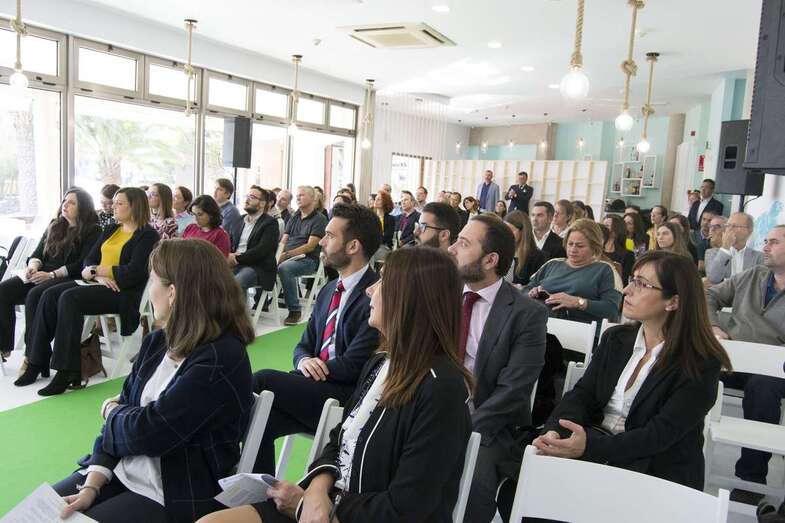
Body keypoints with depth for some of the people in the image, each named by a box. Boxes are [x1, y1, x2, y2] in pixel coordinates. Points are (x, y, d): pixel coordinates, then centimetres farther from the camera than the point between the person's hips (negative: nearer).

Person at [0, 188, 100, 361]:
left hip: (69, 279, -7)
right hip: (42, 274, 7)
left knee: (35, 295, -33)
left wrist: (52, 275, -19)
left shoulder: (92, 231, 0)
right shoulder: (54, 226, 22)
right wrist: (33, 266, -5)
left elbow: (83, 264, -11)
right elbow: (37, 253, 19)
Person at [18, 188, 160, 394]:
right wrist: (99, 276, -10)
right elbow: (89, 260, 14)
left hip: (122, 292, -8)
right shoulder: (111, 230, 20)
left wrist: (96, 270, -5)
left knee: (69, 298, -28)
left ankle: (67, 372, -26)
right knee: (50, 295, -13)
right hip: (98, 284, 8)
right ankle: (37, 362, -9)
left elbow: (134, 272, -16)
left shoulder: (147, 235, -5)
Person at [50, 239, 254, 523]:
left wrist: (111, 410, -3)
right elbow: (116, 427, 4)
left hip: (175, 498, -7)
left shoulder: (220, 361, -24)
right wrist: (90, 487, -7)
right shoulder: (156, 342, 3)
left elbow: (146, 433, -23)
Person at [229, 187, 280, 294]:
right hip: (235, 265, 6)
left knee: (236, 282, -34)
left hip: (258, 268, -5)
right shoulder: (240, 220, 20)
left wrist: (237, 259, -15)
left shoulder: (270, 223, -1)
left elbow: (261, 250, -12)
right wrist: (228, 256, -6)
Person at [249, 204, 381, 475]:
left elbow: (353, 366, -15)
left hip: (349, 398, -7)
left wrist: (314, 364, -5)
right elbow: (304, 346, 18)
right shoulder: (328, 291, 16)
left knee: (263, 379, -21)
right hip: (318, 383, 7)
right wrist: (304, 361, -5)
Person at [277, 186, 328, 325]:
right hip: (288, 257, 6)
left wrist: (287, 254, -19)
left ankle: (295, 311, -25)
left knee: (284, 268, -35)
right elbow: (283, 240, 14)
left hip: (307, 259, -6)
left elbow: (310, 246, -11)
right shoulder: (294, 217, 20)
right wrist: (279, 254, -9)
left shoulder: (319, 219, -1)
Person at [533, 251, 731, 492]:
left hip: (657, 470, -4)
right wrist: (555, 432, -20)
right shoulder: (615, 338, 9)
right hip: (598, 450, 5)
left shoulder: (701, 364, -9)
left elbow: (661, 434, -17)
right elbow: (583, 395, 2)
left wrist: (590, 446, -31)